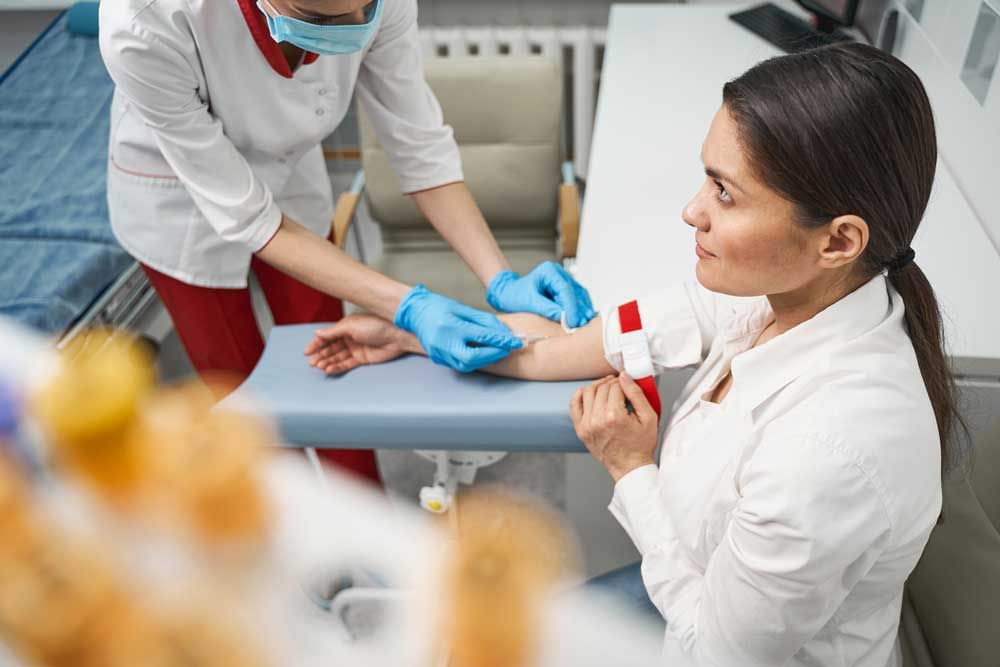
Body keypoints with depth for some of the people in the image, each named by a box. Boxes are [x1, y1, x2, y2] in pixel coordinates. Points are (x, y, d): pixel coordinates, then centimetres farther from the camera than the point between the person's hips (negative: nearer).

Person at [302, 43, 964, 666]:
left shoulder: (833, 447, -40)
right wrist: (408, 334, -1)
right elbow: (568, 348, -10)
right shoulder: (776, 285, -19)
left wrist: (632, 469, -15)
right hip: (717, 581, 5)